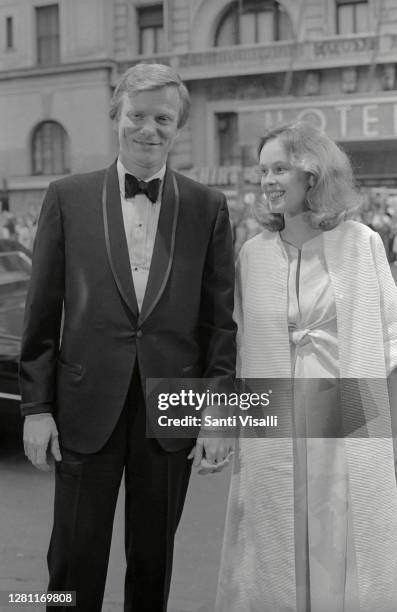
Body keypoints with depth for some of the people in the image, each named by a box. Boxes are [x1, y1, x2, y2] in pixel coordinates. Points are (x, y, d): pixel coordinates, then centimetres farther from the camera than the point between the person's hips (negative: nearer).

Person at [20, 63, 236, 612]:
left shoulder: (208, 208, 3)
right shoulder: (67, 199, 2)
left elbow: (220, 318, 2)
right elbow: (42, 313, 2)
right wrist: (36, 406, -2)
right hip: (87, 407, 0)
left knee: (154, 561, 15)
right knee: (74, 561, 9)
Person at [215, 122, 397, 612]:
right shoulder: (252, 254, 5)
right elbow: (239, 344, 11)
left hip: (349, 427, -2)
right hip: (271, 429, 2)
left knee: (349, 559, 7)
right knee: (273, 560, 10)